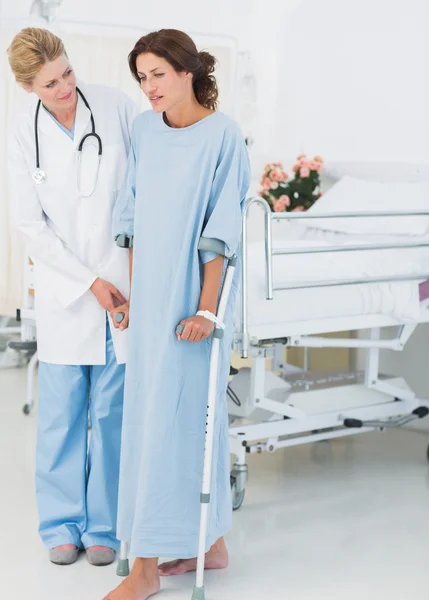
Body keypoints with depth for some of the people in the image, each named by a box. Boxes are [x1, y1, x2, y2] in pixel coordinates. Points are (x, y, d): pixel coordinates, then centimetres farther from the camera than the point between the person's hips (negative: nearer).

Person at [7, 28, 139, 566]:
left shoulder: (115, 106, -4)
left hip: (124, 281, 0)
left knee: (112, 411, 5)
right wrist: (89, 282, -8)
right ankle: (63, 525, 19)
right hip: (64, 289, 0)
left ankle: (103, 526, 17)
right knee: (62, 411, 5)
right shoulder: (23, 139, -3)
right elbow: (33, 227, -2)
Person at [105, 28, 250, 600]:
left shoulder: (223, 135, -11)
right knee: (193, 415, 14)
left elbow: (220, 230, -13)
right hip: (152, 294, 6)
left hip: (192, 295, -6)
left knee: (168, 419, -5)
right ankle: (210, 541, 27)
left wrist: (206, 308, -16)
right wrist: (132, 291, 10)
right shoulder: (144, 130, 7)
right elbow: (133, 218, 11)